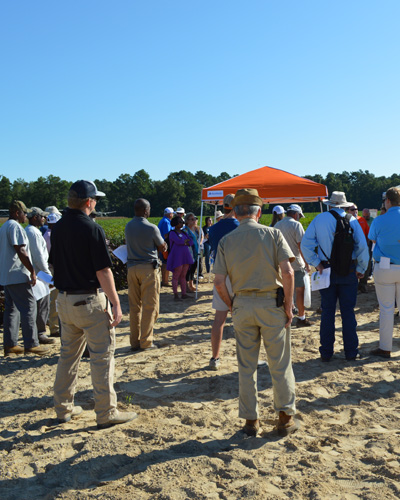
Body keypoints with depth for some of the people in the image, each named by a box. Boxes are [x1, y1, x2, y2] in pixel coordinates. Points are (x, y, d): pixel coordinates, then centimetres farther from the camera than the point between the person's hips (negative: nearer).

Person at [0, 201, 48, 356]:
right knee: (28, 308, -6)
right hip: (18, 275, -10)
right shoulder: (15, 227, -12)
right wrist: (32, 271, -16)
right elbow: (21, 251, -20)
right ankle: (31, 344, -5)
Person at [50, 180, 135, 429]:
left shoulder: (58, 228, 6)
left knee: (68, 354, 18)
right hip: (90, 301, -7)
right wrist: (116, 303, -13)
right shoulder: (92, 229, -16)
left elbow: (55, 263, 13)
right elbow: (103, 271, -18)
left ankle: (64, 408, 28)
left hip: (64, 299, 8)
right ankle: (106, 413, 9)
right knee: (102, 355, 2)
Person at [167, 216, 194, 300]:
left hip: (185, 256, 7)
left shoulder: (183, 232, 16)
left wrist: (186, 243, -11)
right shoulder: (172, 233, -5)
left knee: (183, 276, 9)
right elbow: (178, 241, -22)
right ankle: (176, 295, 1)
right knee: (176, 276, -3)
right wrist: (186, 240, -3)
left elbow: (191, 242, 8)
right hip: (177, 257, -7)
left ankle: (184, 294, 13)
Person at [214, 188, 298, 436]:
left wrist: (232, 306, 9)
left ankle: (251, 420, 22)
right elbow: (287, 272, -13)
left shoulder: (226, 241, 0)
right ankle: (285, 418, 21)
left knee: (246, 366, 13)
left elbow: (219, 282, -4)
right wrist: (289, 305, -5)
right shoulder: (272, 234, -5)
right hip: (272, 303, -2)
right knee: (280, 364, 11)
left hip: (242, 304, 2)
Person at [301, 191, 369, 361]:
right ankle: (351, 352, 13)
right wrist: (361, 269, 2)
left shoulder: (319, 219, 0)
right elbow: (362, 246, -6)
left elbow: (305, 243, -7)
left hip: (326, 271, 0)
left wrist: (316, 263, -3)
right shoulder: (352, 220, -1)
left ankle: (326, 352, 10)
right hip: (348, 272, 0)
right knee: (348, 312, 7)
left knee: (327, 312, 6)